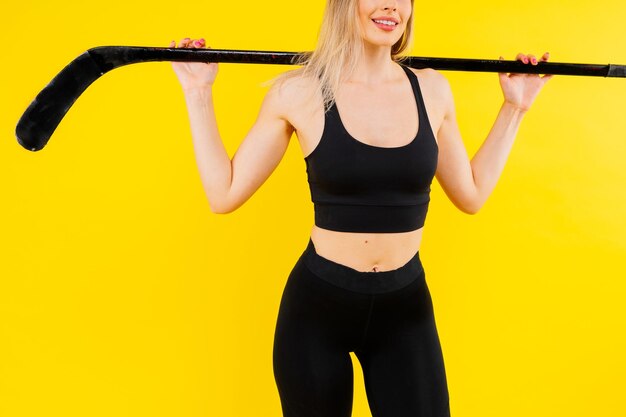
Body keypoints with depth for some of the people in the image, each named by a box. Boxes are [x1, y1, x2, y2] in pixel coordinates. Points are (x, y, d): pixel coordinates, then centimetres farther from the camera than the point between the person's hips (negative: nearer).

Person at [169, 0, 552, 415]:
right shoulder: (299, 91, -10)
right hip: (317, 303, -2)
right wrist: (199, 93, -7)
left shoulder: (431, 89, -1)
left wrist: (514, 108, 8)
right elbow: (224, 194, -6)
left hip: (406, 305, 3)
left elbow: (471, 195, 9)